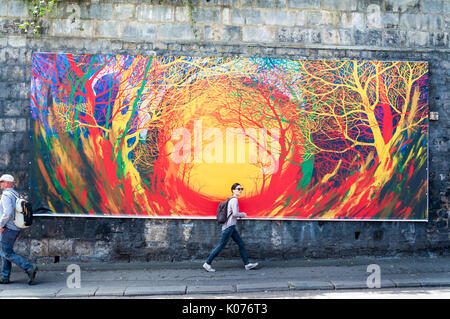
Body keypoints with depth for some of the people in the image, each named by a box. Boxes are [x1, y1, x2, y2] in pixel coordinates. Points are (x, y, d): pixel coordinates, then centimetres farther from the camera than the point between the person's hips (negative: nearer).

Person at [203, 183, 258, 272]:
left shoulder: (231, 200, 15)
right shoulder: (234, 200, -13)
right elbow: (235, 214, -22)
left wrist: (239, 215, 13)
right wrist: (243, 214, -4)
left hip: (231, 227, 10)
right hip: (229, 227, -10)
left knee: (241, 244, 9)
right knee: (221, 246, -3)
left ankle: (247, 264, 13)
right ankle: (207, 264, 5)